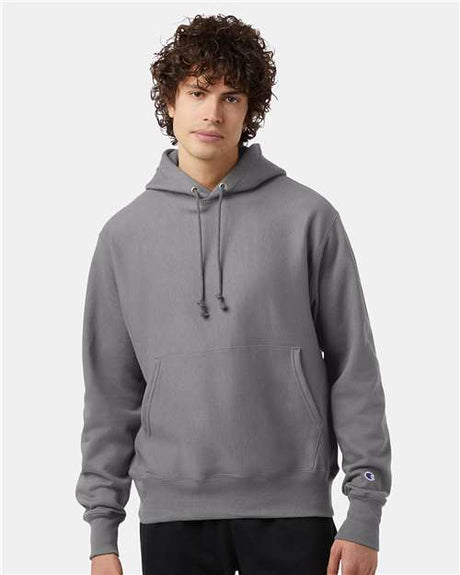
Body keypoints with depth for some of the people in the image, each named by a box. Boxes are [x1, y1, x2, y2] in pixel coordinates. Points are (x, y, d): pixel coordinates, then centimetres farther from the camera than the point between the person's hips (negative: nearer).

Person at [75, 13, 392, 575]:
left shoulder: (308, 218, 0)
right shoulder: (124, 235, 7)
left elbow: (354, 371, 1)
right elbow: (111, 392, 9)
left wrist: (365, 513, -3)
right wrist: (102, 527, 6)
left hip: (291, 509, -1)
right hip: (171, 512, 2)